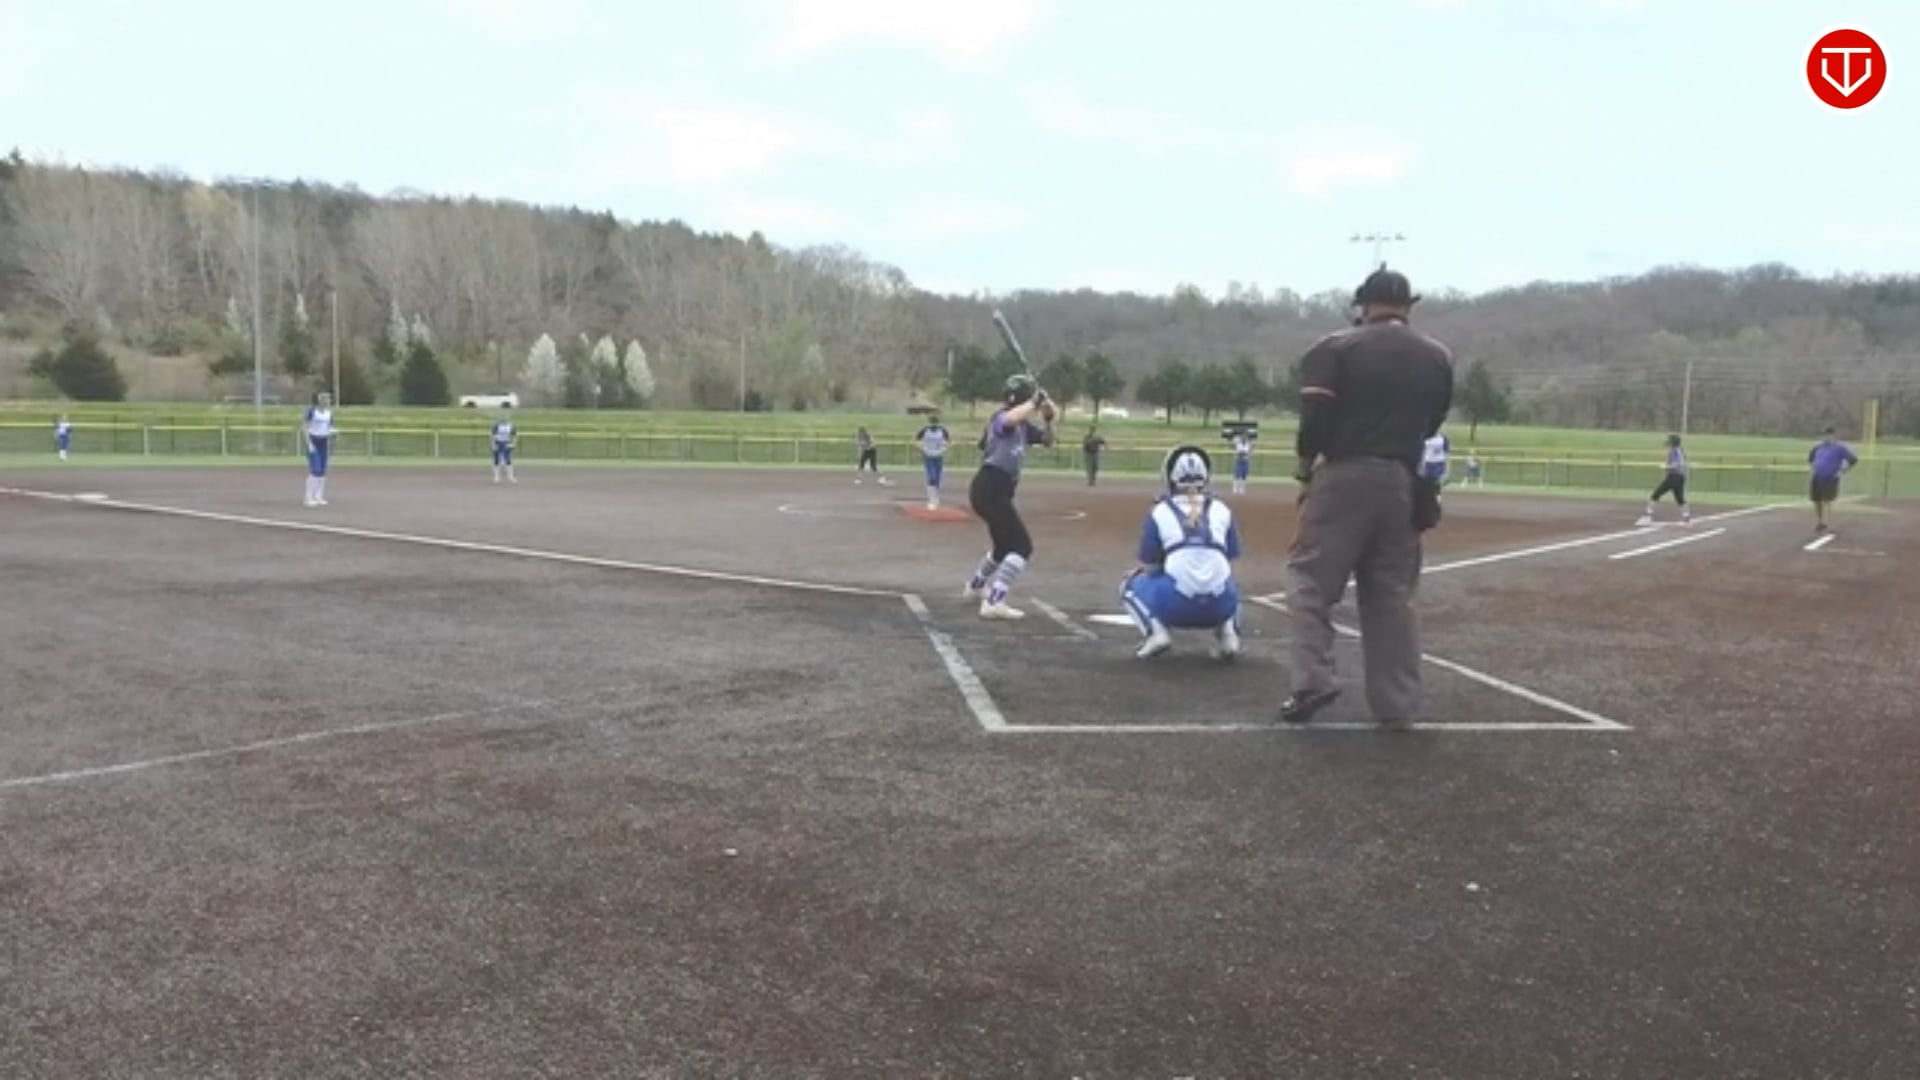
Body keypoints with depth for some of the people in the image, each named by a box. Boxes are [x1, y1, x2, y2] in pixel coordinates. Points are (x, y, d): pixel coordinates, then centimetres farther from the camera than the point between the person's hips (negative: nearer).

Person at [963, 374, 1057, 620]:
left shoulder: (1023, 425, 13)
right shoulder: (1001, 417, -14)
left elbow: (1047, 441, 23)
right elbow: (1012, 418, -39)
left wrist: (1047, 418, 5)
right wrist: (1036, 401, -27)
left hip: (997, 493, 10)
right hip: (990, 490, -10)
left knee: (1005, 545, 27)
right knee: (1022, 546, -14)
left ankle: (974, 587, 47)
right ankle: (994, 603, -20)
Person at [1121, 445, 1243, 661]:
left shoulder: (1159, 512, 5)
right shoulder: (1222, 510, 12)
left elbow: (1150, 568, 7)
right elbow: (1229, 564, 14)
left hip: (1175, 606, -3)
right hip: (1218, 608, 3)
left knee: (1131, 585, 26)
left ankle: (1156, 631, 1)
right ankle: (1227, 632, 10)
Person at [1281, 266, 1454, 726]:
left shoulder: (1337, 347, -4)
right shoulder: (1438, 357, 12)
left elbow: (1315, 417, -10)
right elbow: (1431, 425, 12)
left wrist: (1306, 466, 0)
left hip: (1345, 475, -4)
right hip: (1403, 481, 4)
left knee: (1311, 576, 5)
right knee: (1392, 593, 10)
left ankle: (1313, 679, -8)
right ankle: (1396, 702, 12)